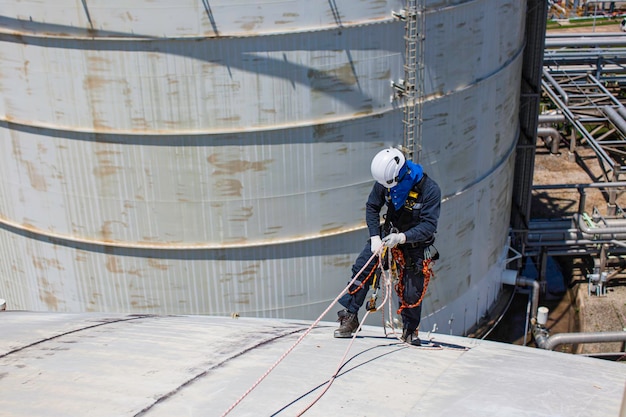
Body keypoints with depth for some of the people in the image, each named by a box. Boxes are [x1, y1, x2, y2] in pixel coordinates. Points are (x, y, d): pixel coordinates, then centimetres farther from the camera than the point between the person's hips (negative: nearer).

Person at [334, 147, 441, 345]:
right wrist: (374, 237, -13)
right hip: (389, 233, 3)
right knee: (361, 269, -11)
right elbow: (372, 207, -1)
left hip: (414, 241, -3)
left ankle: (410, 330, 21)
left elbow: (429, 226, -26)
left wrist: (402, 238, -38)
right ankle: (349, 317, -1)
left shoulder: (430, 189, -27)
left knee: (412, 292, -3)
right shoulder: (385, 182, -16)